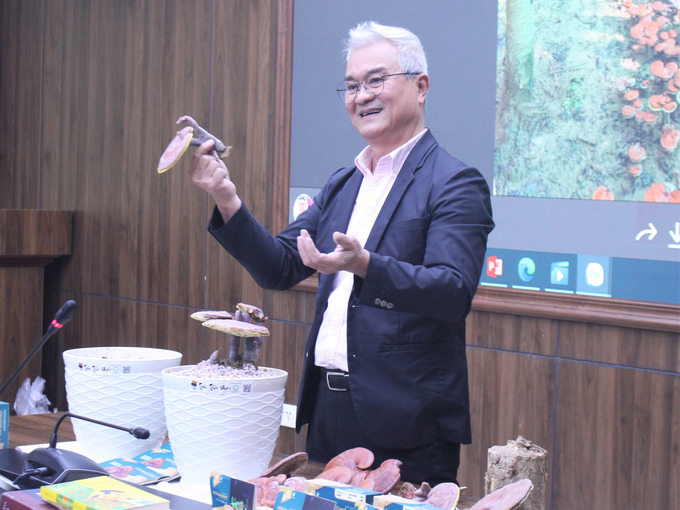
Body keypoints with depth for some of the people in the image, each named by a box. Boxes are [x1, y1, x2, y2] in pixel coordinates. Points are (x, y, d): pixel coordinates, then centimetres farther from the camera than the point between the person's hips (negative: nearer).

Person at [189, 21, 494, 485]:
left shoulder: (456, 184, -9)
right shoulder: (342, 185, 15)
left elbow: (455, 293, -21)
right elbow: (279, 268, 12)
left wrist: (364, 264, -35)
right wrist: (227, 200, -2)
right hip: (329, 410, 7)